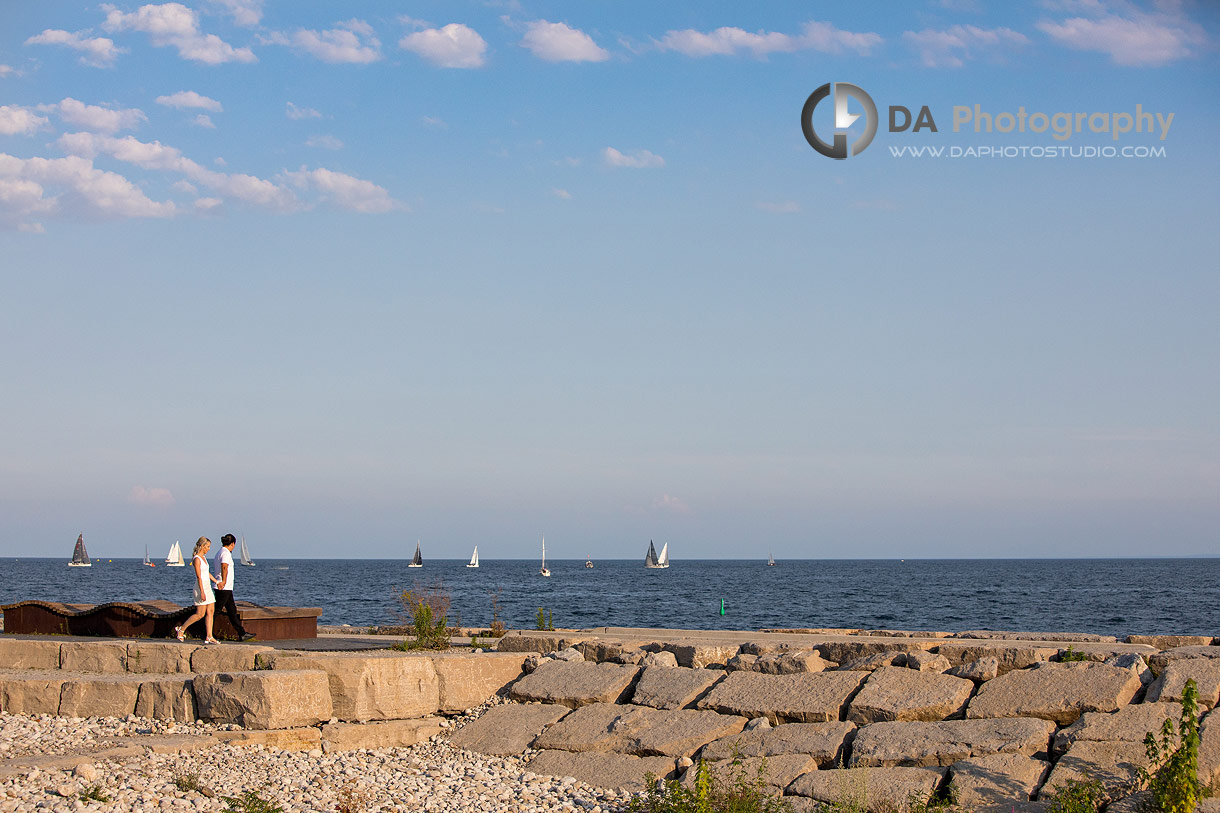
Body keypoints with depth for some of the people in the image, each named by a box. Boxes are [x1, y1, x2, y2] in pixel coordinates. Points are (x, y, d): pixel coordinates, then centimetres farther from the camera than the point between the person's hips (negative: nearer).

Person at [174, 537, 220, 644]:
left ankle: (209, 637, 3)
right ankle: (181, 630, 7)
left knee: (210, 612, 3)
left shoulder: (203, 557, 14)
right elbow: (199, 577, -19)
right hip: (201, 587, -9)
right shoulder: (197, 559, -14)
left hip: (207, 587, 9)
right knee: (200, 614, -6)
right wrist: (202, 592, -23)